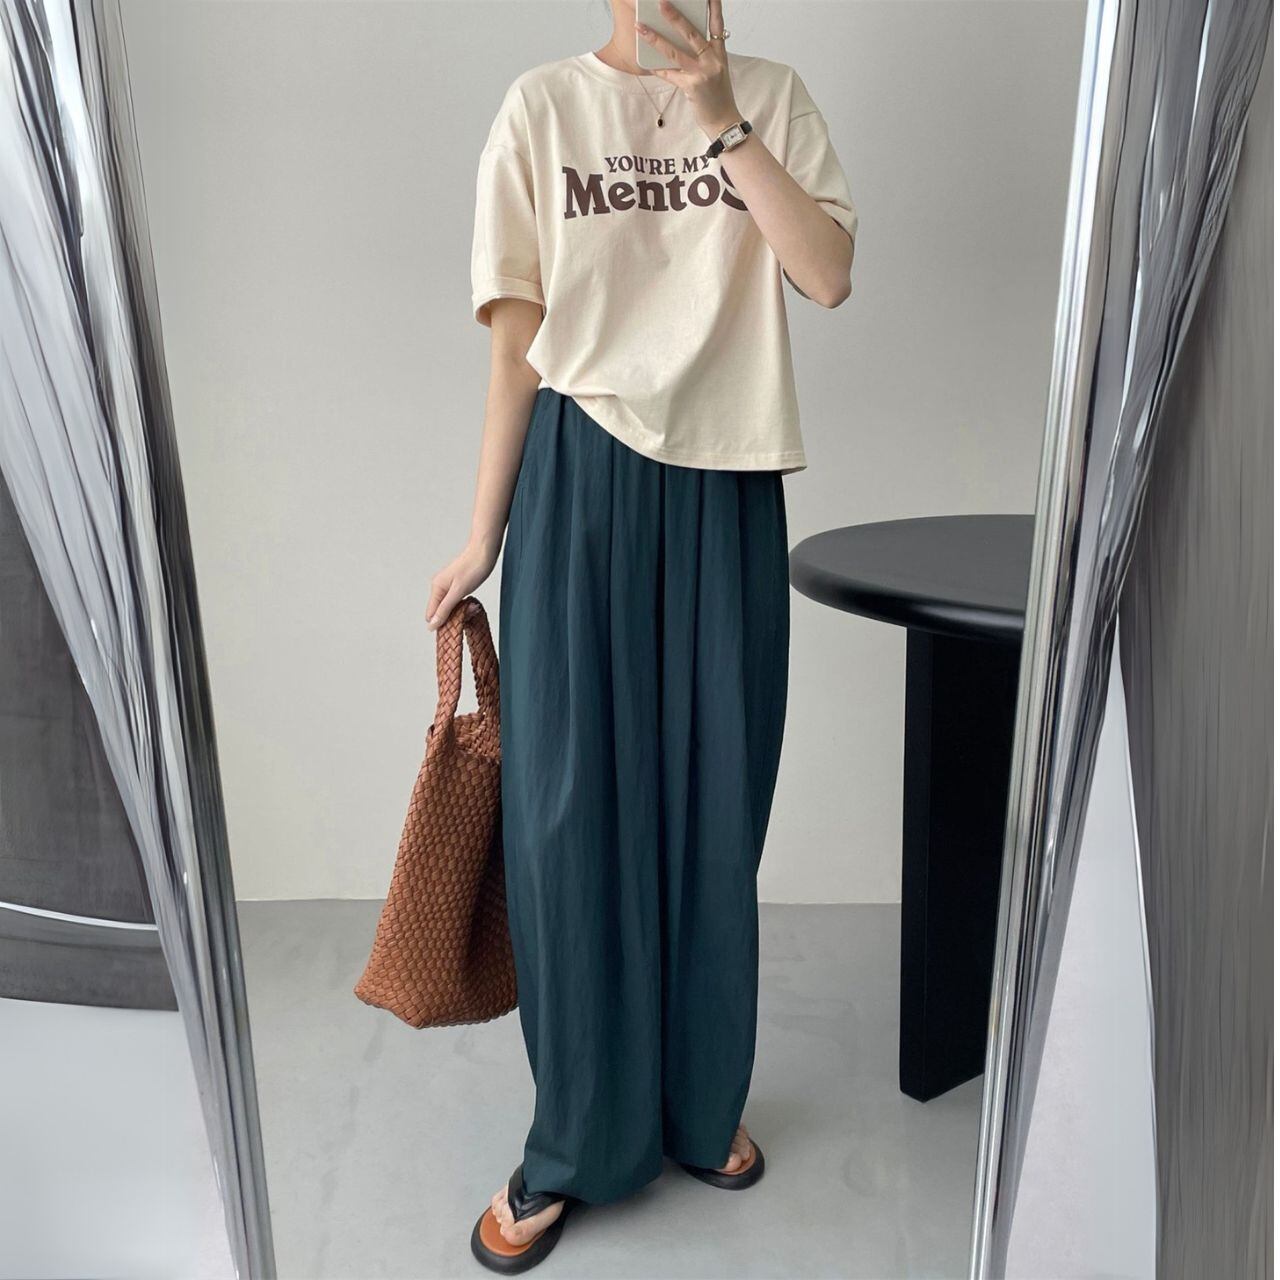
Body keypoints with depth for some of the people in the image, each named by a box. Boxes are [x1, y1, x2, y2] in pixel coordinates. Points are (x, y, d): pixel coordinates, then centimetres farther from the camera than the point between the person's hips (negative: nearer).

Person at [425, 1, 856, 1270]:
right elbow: (520, 346, 2)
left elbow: (830, 276, -5)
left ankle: (703, 1104, 30)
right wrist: (482, 538, 1)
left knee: (713, 809, 8)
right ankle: (570, 1147, 20)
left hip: (726, 491, 2)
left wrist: (722, 119, -9)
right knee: (572, 811, 1)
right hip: (582, 483, -1)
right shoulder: (544, 105, 5)